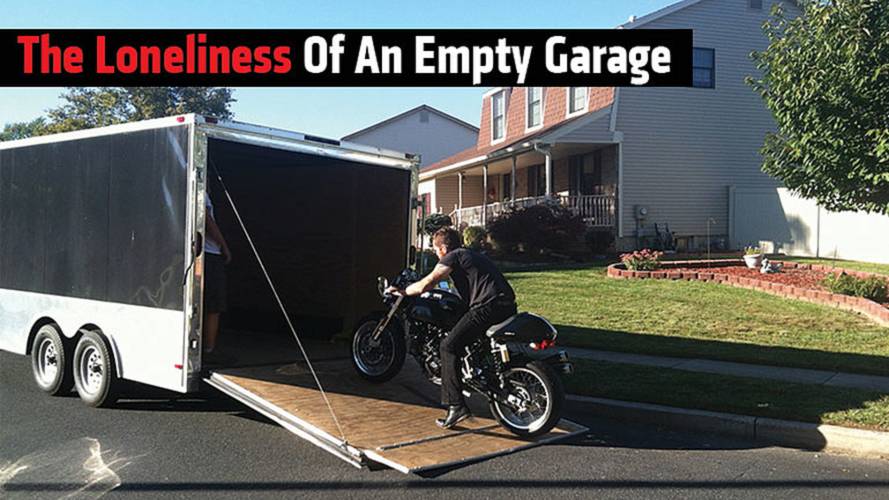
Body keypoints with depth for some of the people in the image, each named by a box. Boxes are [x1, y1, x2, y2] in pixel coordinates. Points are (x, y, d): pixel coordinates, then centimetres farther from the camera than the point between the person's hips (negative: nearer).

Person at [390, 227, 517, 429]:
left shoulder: (452, 257, 5)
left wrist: (403, 291, 11)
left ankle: (456, 406, -13)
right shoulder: (472, 254, 30)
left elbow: (427, 284, -4)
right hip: (508, 306, 9)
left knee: (449, 346, -6)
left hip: (487, 306, -9)